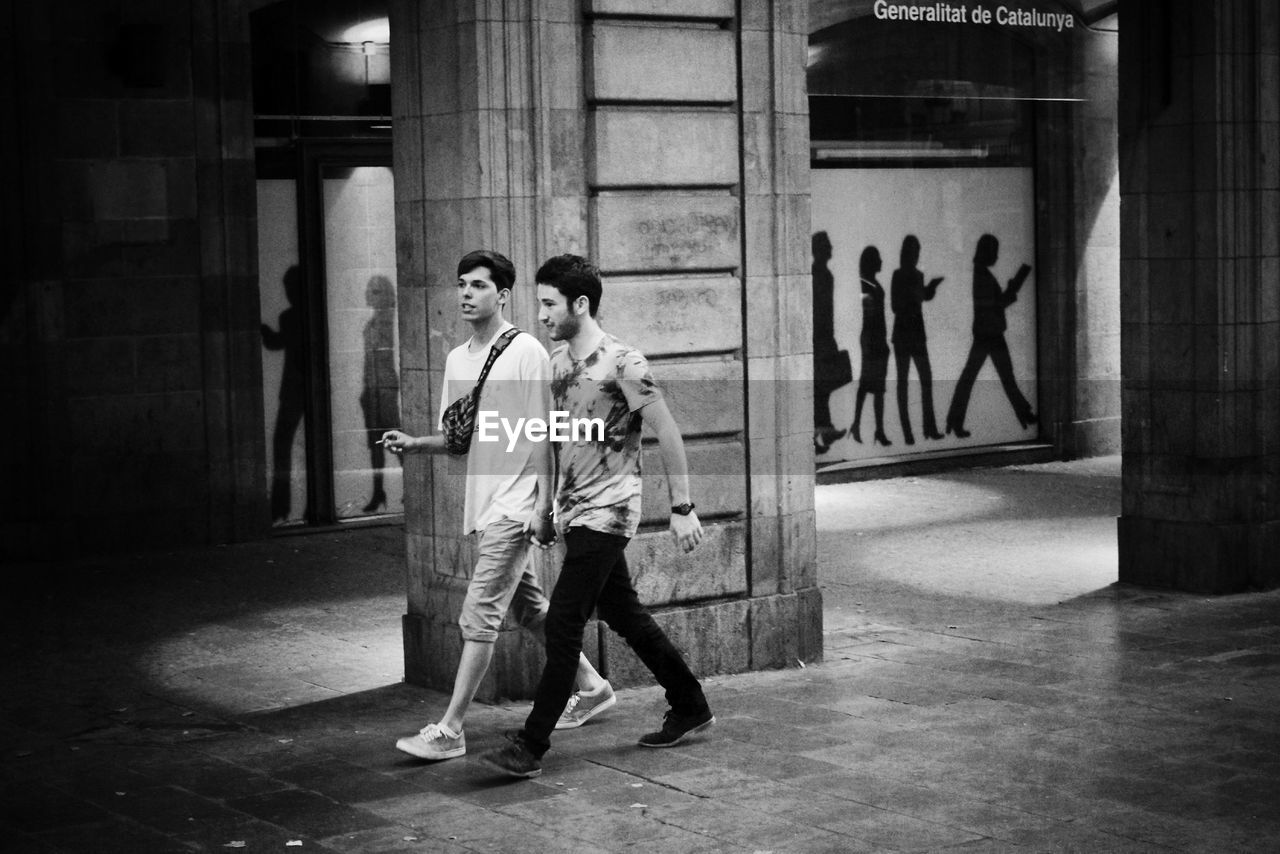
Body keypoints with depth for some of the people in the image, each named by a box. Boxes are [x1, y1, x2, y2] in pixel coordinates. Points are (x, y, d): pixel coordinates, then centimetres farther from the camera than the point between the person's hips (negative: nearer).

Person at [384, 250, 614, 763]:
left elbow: (542, 436, -11)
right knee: (529, 607, 17)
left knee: (478, 617, -9)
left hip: (515, 505, -8)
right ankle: (592, 687, 33)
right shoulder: (456, 359, 12)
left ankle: (450, 730, -6)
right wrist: (415, 444, -3)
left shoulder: (526, 354, -10)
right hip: (482, 503, 8)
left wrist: (544, 507, -15)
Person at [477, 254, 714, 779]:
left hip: (607, 514, -8)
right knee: (623, 615, 16)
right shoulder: (558, 360, 9)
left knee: (562, 625, -10)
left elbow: (667, 433, -13)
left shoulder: (622, 364, -16)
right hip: (574, 512, 8)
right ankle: (690, 709, 30)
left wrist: (682, 508, -13)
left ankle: (531, 748, -6)